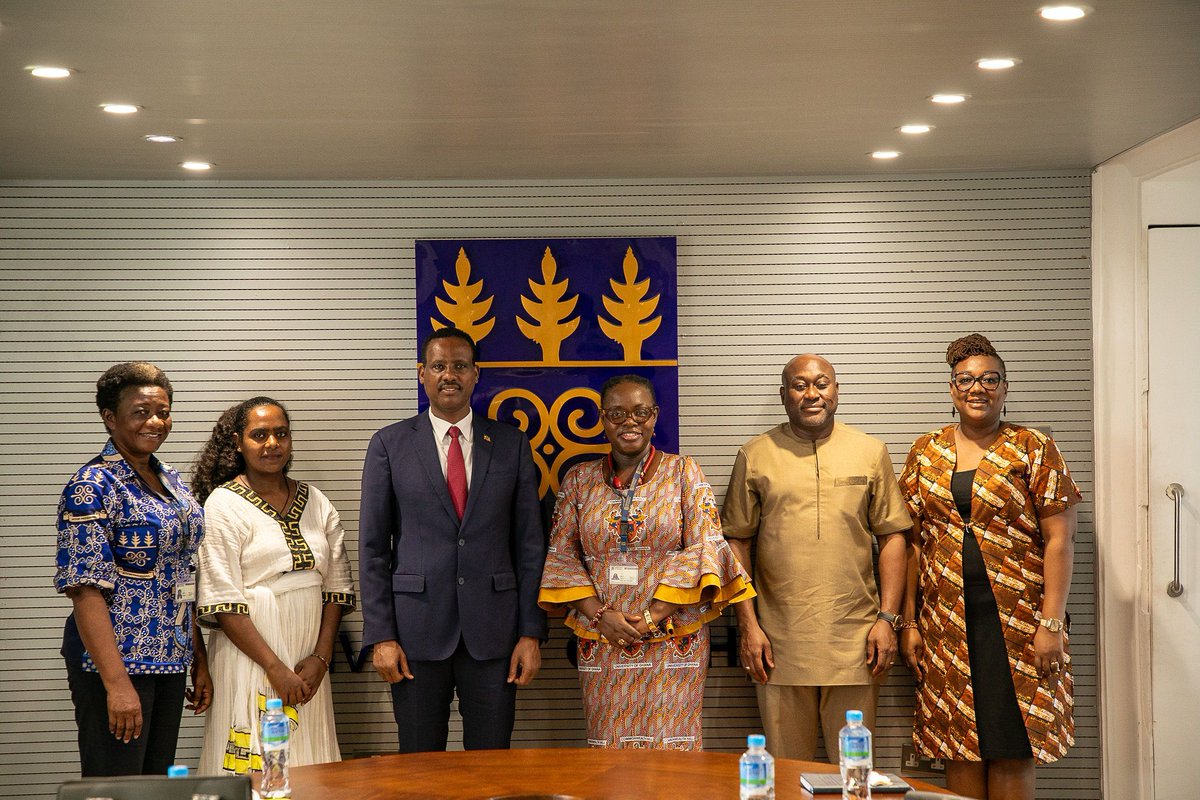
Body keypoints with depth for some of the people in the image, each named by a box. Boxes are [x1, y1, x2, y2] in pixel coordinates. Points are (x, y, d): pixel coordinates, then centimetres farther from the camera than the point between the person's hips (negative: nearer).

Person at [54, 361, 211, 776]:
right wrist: (117, 683, -24)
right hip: (116, 660, -8)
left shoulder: (171, 482, 11)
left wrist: (198, 660, 13)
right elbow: (86, 591, -19)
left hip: (171, 658, 8)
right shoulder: (92, 486, -13)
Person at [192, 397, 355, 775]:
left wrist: (321, 657, -4)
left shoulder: (316, 502, 10)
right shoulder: (224, 504, -4)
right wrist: (274, 666, -14)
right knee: (254, 763, -3)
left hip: (308, 658, 4)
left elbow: (337, 586, 8)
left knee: (307, 763, 6)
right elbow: (222, 602, -10)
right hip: (250, 654, -4)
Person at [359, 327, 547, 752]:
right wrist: (380, 635, -4)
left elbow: (529, 543, 6)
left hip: (493, 630, 1)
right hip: (417, 630, -1)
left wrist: (531, 632, 0)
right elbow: (373, 546, 2)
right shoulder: (389, 445, 3)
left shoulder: (511, 444, 6)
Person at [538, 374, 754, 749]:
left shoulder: (683, 472, 3)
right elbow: (561, 556, 6)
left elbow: (704, 549, -5)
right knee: (609, 747, 4)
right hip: (602, 645, 2)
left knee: (671, 744, -2)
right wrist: (601, 615, -9)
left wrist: (653, 616, -13)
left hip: (673, 640, -2)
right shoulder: (578, 480, 9)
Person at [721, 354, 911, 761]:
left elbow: (891, 536, 7)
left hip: (854, 641, 0)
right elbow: (737, 542, 5)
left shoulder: (871, 452, 7)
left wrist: (888, 618, -1)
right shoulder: (754, 456, 5)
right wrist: (747, 624, -2)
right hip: (780, 644, 0)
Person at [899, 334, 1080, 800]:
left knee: (1012, 752, -1)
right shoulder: (926, 452, 10)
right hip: (946, 622, 3)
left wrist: (1052, 623, -12)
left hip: (1017, 620, -3)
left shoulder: (1033, 449, 0)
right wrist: (908, 622, 6)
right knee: (960, 748, 6)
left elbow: (1059, 539, -5)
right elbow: (911, 541, 11)